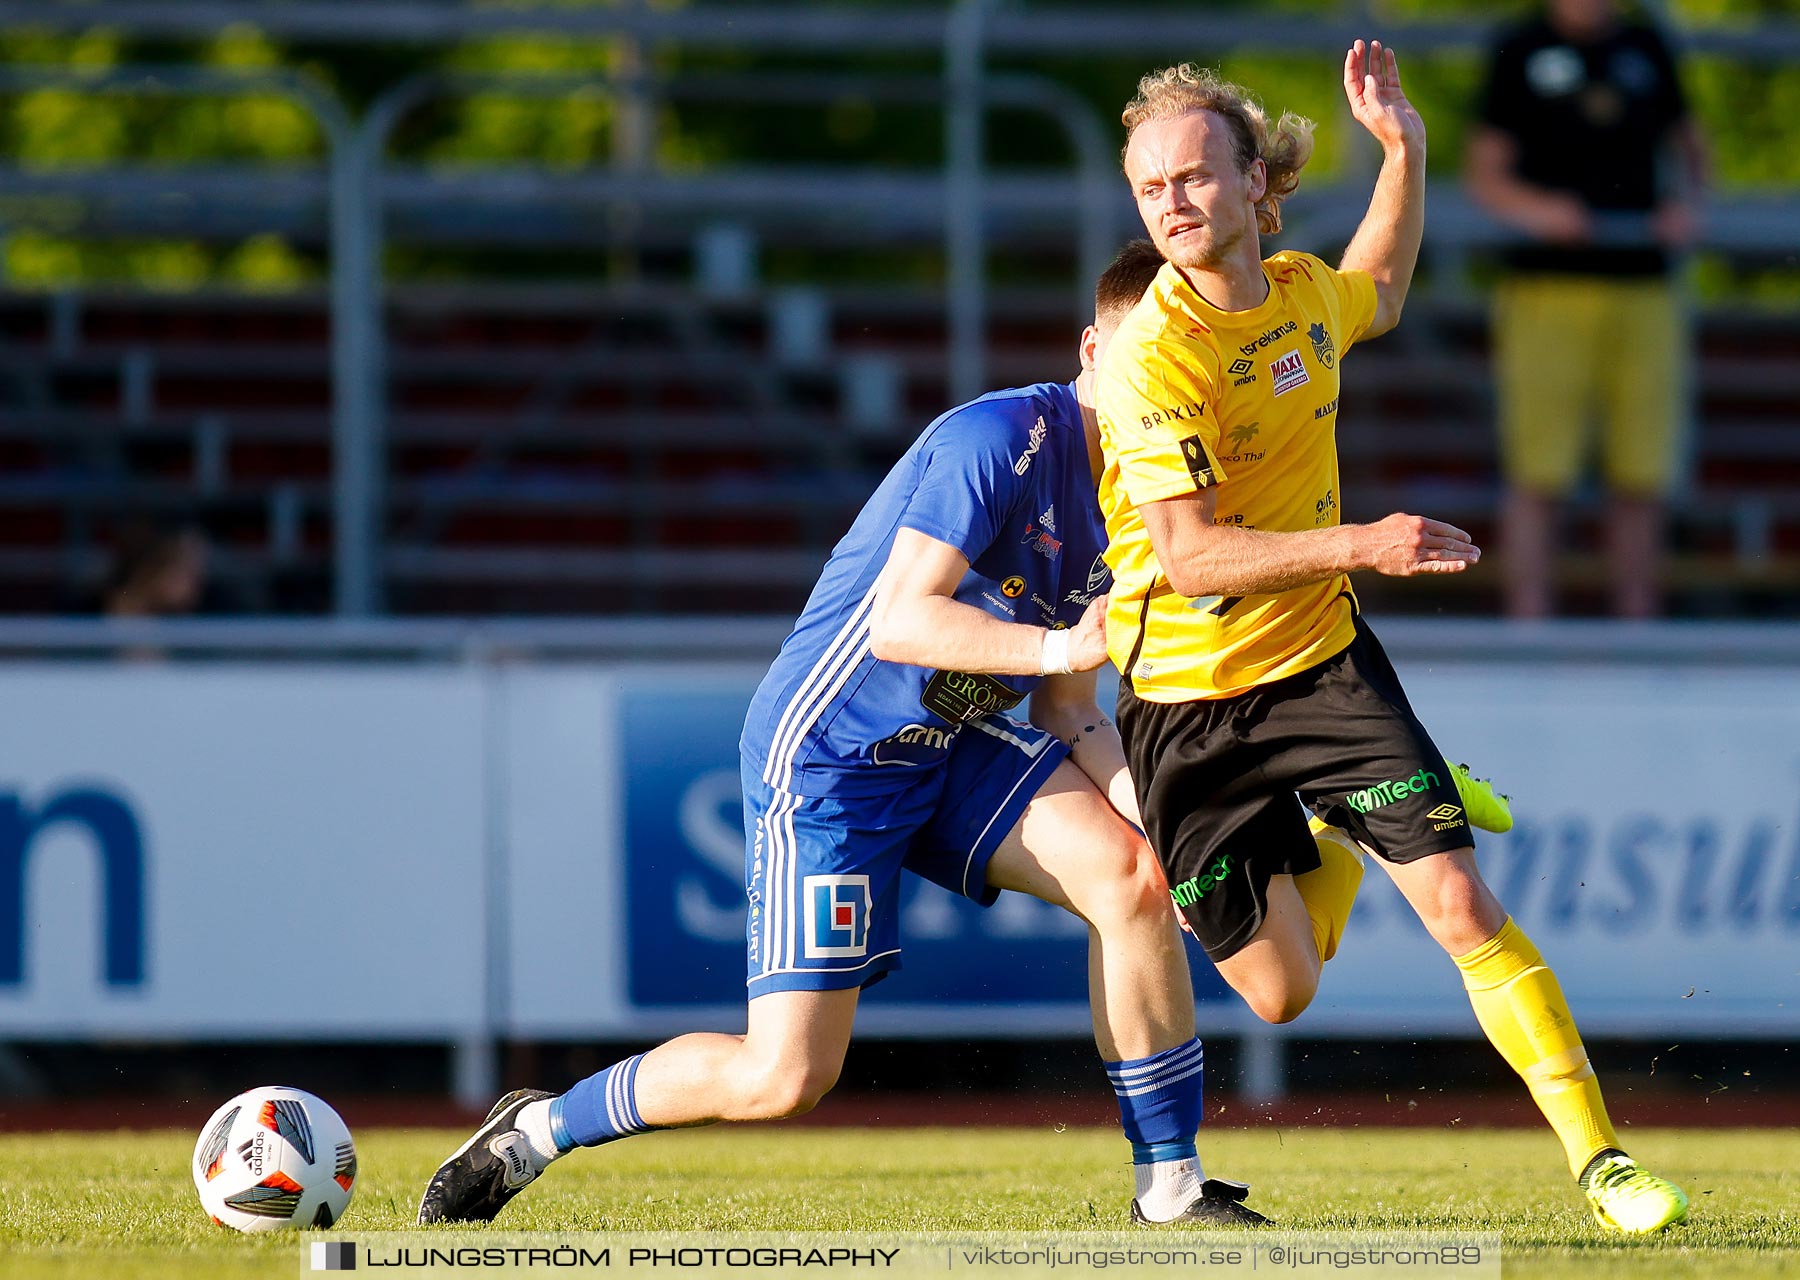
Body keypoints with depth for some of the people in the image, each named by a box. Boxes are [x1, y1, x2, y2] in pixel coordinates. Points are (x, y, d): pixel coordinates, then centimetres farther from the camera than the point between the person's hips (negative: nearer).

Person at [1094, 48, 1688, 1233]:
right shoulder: (1152, 358, -22)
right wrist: (1359, 544, -36)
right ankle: (1331, 849, 40)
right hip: (1189, 700, -3)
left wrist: (1404, 146, 14)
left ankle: (1599, 1159, -4)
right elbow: (1191, 556, -27)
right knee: (1280, 995, 6)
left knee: (1464, 910, -12)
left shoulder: (1301, 291, -1)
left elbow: (1377, 300, 27)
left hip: (1323, 658, 3)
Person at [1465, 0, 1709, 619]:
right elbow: (1485, 175, 3)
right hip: (1549, 288, -3)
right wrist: (1534, 207, -17)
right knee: (1537, 479, -6)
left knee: (1642, 484, 1)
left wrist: (1687, 203, 4)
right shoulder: (1521, 52, 4)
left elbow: (1689, 144, 25)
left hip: (1643, 288, 3)